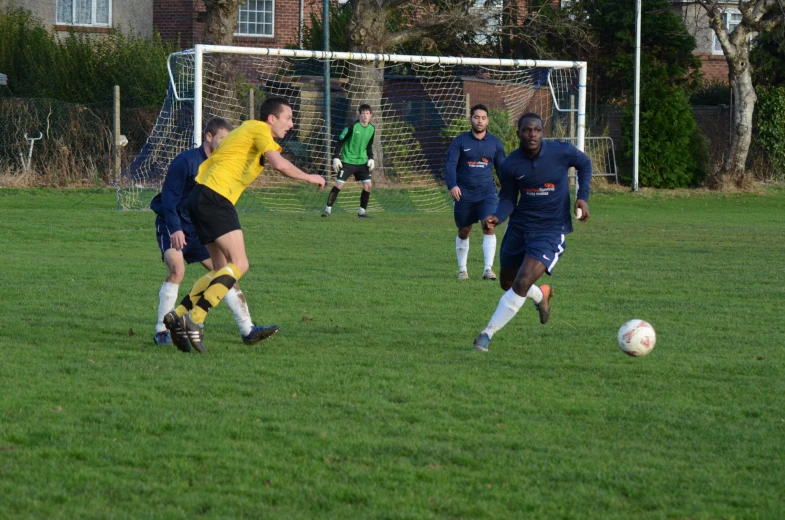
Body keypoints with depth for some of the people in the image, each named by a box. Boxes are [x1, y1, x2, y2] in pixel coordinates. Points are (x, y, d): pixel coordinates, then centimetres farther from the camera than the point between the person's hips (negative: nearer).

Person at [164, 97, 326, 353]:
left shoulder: (250, 129, 25)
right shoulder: (259, 129, -4)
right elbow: (279, 164, -16)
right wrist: (309, 178, -4)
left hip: (201, 197, 10)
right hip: (216, 197, -10)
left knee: (223, 269, 12)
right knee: (239, 265, -13)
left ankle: (179, 315, 6)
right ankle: (195, 318, -22)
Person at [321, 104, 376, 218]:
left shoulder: (371, 129, 2)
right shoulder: (353, 126, -15)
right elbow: (340, 141, -9)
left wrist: (371, 158, 5)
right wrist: (336, 158, -13)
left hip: (362, 162, 5)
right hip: (347, 161, -5)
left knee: (368, 185, -4)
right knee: (339, 184, -10)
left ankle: (362, 211, 8)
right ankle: (328, 209, -2)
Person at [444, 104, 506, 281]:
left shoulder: (495, 144, 7)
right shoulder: (460, 141, 0)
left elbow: (502, 169, 15)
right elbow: (450, 165, -8)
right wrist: (452, 185, -25)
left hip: (487, 192, 0)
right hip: (464, 193, 0)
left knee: (489, 227, -18)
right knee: (464, 231, 9)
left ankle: (488, 269, -19)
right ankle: (462, 269, 24)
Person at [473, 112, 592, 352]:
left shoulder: (561, 152, -13)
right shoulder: (511, 164, -9)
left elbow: (584, 164, 8)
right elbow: (508, 198, 1)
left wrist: (582, 197, -4)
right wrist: (497, 217, -20)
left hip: (551, 230, -4)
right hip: (519, 226, 4)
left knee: (522, 284, -19)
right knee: (507, 284, 16)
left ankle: (488, 333, -9)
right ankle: (541, 296, 49)